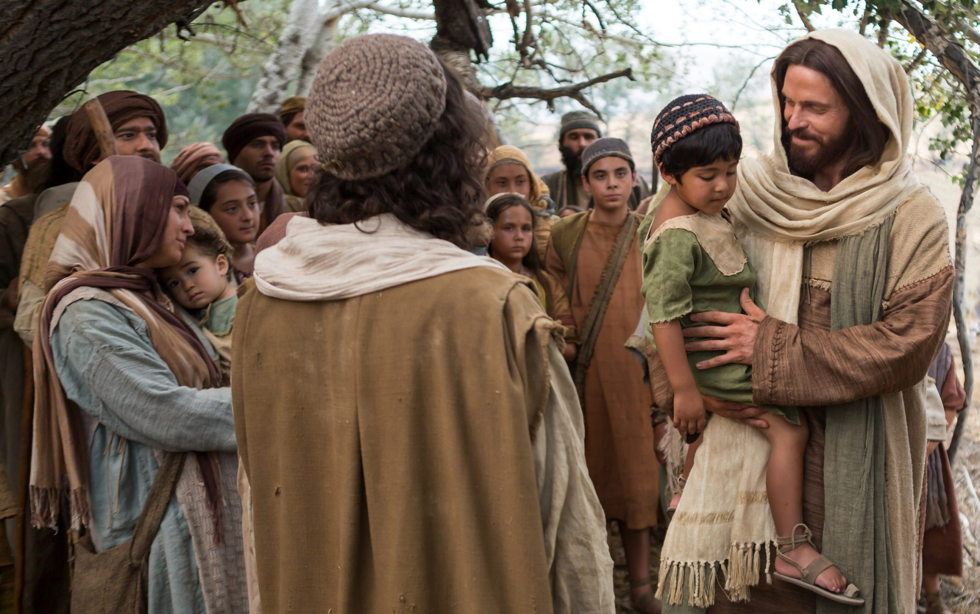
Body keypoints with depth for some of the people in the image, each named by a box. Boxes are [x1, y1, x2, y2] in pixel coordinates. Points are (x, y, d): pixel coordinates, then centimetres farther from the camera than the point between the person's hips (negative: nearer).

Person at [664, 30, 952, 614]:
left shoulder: (914, 219, -6)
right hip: (747, 438, 2)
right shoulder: (750, 193, 2)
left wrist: (772, 350, -16)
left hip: (854, 458, -2)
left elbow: (908, 344, -15)